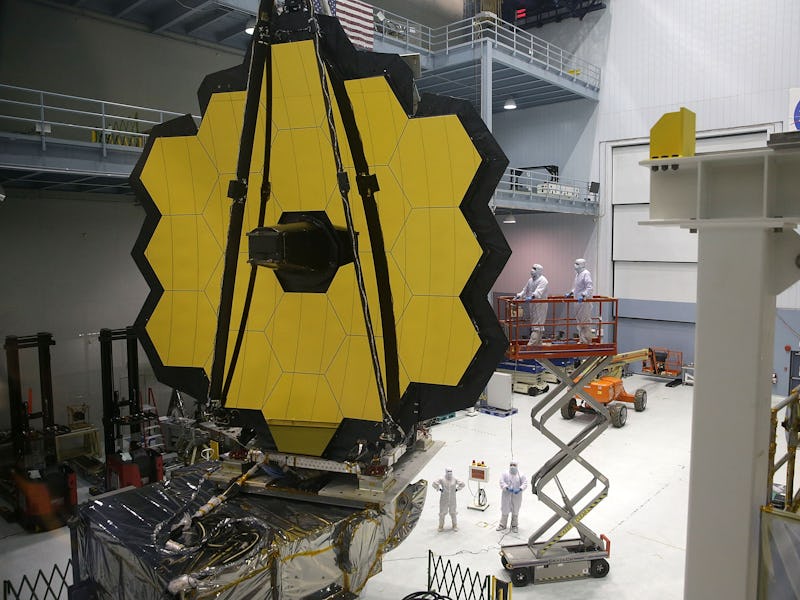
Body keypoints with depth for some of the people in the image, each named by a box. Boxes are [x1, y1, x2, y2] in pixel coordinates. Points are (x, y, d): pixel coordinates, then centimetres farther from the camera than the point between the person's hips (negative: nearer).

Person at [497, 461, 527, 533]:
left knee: (515, 512, 11)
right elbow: (502, 483, -13)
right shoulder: (505, 474, -2)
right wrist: (507, 488, -30)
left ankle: (514, 526, 29)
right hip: (506, 496, 0)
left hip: (517, 496, 0)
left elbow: (525, 484, -11)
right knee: (504, 511, 9)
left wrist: (520, 489, -28)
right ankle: (502, 525, 26)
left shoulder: (521, 476, -1)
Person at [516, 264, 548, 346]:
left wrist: (532, 297, -42)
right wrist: (519, 296, 3)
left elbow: (539, 291, -26)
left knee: (537, 324, -8)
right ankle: (538, 343, 22)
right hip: (532, 305, 9)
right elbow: (525, 290, 19)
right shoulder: (530, 280, 16)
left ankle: (531, 344, -14)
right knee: (533, 323, 12)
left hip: (540, 305, -9)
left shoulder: (543, 280, -10)